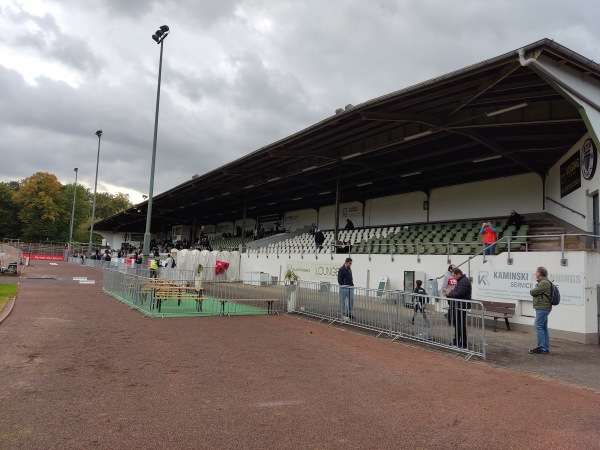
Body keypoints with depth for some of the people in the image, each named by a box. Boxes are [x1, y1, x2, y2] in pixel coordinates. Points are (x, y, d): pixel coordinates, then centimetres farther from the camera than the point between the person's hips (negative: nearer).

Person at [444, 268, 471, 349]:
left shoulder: (464, 281, -18)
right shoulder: (460, 281, 17)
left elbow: (459, 294, -26)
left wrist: (449, 294, -13)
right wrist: (451, 291, 3)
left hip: (461, 307, -11)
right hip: (457, 306, 11)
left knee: (461, 325, -4)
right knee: (456, 323, 18)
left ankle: (463, 344, 5)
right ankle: (456, 341, 29)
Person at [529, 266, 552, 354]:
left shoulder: (544, 283, -16)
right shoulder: (543, 282, 20)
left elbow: (533, 292, -17)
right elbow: (533, 292, 16)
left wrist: (531, 291, 2)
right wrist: (533, 291, -3)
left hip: (542, 308, -11)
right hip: (543, 308, 11)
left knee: (538, 326, -11)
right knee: (544, 328, 13)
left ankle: (542, 348, -11)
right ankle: (546, 348, 18)